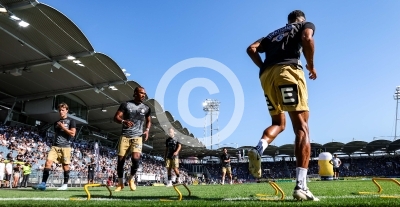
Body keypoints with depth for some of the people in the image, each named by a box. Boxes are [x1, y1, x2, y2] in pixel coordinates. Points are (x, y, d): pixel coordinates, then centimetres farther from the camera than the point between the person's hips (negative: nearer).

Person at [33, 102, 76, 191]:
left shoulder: (71, 121, 2)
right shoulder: (56, 122, 19)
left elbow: (72, 133, -8)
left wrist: (63, 127, -8)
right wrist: (53, 144, 18)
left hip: (65, 146, -4)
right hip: (55, 146, 5)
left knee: (65, 165, 1)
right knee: (48, 161, -11)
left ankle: (65, 184, 10)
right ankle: (43, 183, -12)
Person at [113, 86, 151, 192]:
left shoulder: (146, 108, 10)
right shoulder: (126, 104, 2)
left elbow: (149, 121, 23)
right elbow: (116, 117, -2)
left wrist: (147, 130, 4)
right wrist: (124, 121, -23)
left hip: (137, 137, 1)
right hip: (125, 136, -1)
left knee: (136, 158, -16)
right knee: (120, 160, -1)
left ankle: (131, 179, 12)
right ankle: (120, 183, 18)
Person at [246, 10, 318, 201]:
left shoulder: (274, 33, 35)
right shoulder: (306, 25, 22)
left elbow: (252, 49, 19)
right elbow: (307, 39, -4)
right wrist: (311, 66, 7)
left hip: (266, 75, 5)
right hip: (287, 70, -5)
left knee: (278, 123, 20)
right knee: (302, 127, -7)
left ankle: (258, 149, -10)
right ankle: (300, 186, -16)